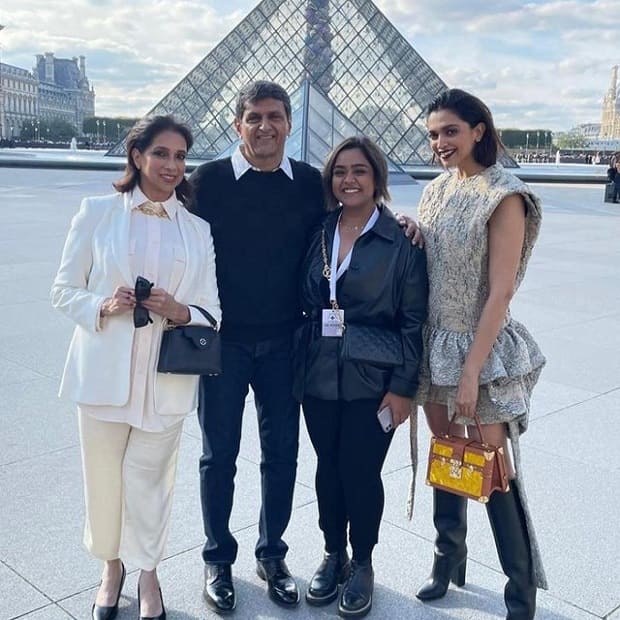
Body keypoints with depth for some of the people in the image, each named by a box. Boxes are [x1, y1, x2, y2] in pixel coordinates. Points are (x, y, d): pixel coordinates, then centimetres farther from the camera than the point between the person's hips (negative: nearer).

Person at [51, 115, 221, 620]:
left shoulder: (198, 230, 7)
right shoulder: (97, 213, 2)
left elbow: (212, 311, 7)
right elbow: (64, 289, 4)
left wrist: (180, 310, -15)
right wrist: (102, 306, -16)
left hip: (165, 377, 1)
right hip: (104, 371, 0)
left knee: (149, 479, 6)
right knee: (104, 477, 9)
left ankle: (147, 572, 29)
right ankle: (111, 566, 35)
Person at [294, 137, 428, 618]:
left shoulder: (401, 242, -7)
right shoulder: (319, 234, 5)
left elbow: (414, 322, -7)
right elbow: (305, 302, 8)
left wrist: (403, 388, -10)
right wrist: (300, 366, 5)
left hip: (371, 380, -4)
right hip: (319, 375, 4)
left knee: (361, 471, 4)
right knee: (328, 466, 14)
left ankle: (362, 564, 26)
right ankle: (333, 554, 33)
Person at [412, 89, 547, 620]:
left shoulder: (503, 196, -13)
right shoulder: (437, 190, 7)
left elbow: (500, 292, -16)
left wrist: (472, 371, -18)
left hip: (482, 347, -6)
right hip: (435, 343, 6)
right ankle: (449, 558, 33)